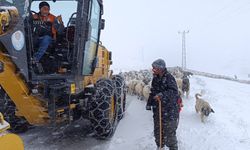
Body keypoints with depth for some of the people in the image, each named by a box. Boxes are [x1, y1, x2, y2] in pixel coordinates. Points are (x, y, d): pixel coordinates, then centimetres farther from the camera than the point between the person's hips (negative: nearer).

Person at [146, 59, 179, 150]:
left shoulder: (169, 77, -15)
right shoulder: (155, 78, 8)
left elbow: (174, 91, -25)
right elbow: (152, 92, 17)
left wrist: (162, 95, -37)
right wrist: (149, 103, 16)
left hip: (169, 110, -7)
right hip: (157, 109, 7)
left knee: (169, 130, 2)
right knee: (157, 129, 18)